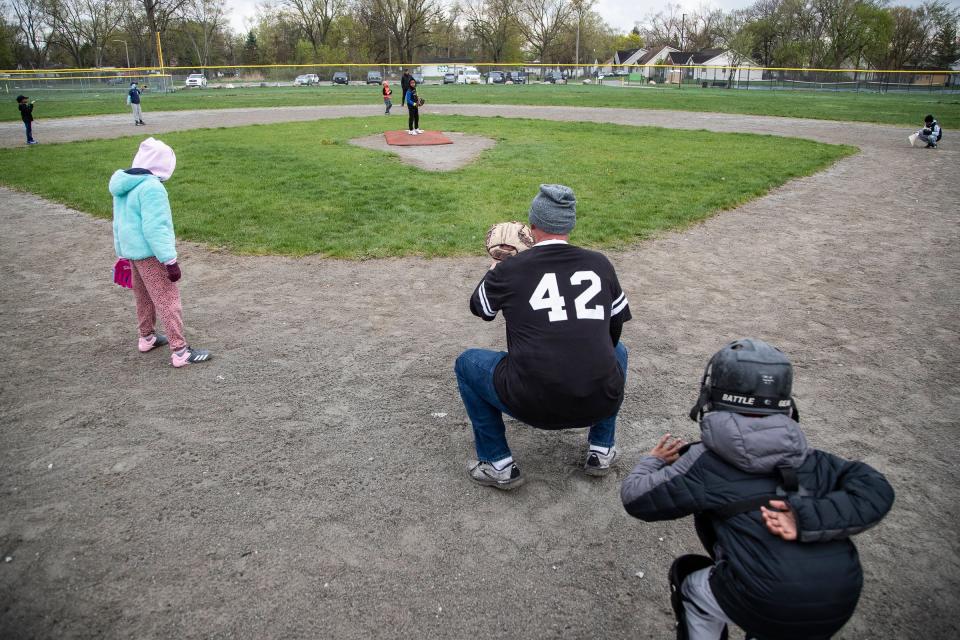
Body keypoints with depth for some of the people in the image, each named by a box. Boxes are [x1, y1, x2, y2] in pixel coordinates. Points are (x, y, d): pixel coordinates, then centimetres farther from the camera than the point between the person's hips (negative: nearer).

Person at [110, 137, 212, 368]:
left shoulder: (122, 185, 10)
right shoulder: (151, 187, -21)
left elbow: (120, 222, 18)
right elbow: (156, 228, -24)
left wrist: (122, 252, 27)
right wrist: (170, 261, -23)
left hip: (130, 251, 9)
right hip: (150, 254, -9)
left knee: (143, 297, 23)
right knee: (168, 300, -6)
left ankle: (146, 338, 37)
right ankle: (180, 351, -5)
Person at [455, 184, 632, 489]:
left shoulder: (510, 269, -2)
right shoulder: (601, 264, 6)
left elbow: (479, 308, 20)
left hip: (533, 404, -3)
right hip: (601, 402, 3)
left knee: (467, 363, 23)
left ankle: (499, 466, 21)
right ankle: (601, 452, 33)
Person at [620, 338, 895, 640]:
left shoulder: (707, 462, -1)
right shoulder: (805, 456, 10)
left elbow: (636, 497, 2)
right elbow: (875, 489, 0)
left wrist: (654, 460, 22)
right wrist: (808, 520, -11)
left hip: (764, 606, -5)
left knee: (693, 590, 26)